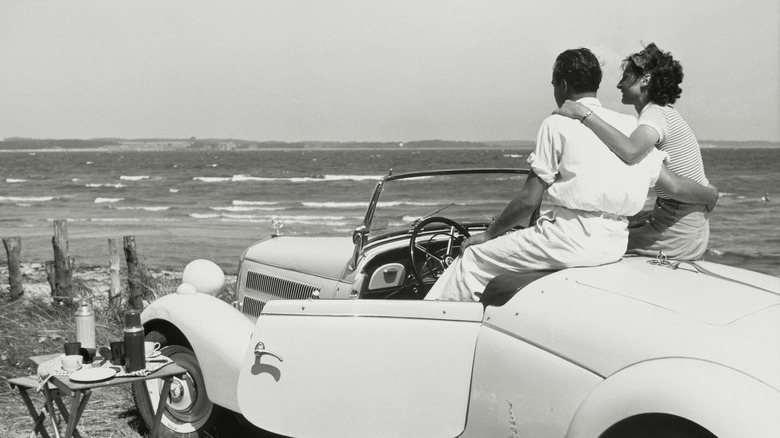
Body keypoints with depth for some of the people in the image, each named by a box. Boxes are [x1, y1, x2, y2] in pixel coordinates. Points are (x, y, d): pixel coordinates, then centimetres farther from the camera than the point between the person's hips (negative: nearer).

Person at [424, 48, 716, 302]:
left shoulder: (558, 124, -4)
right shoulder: (631, 126, 11)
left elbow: (529, 200, -6)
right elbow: (672, 185, 6)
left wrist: (488, 235, 6)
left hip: (568, 239, -7)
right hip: (615, 246, 8)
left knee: (473, 260, 7)